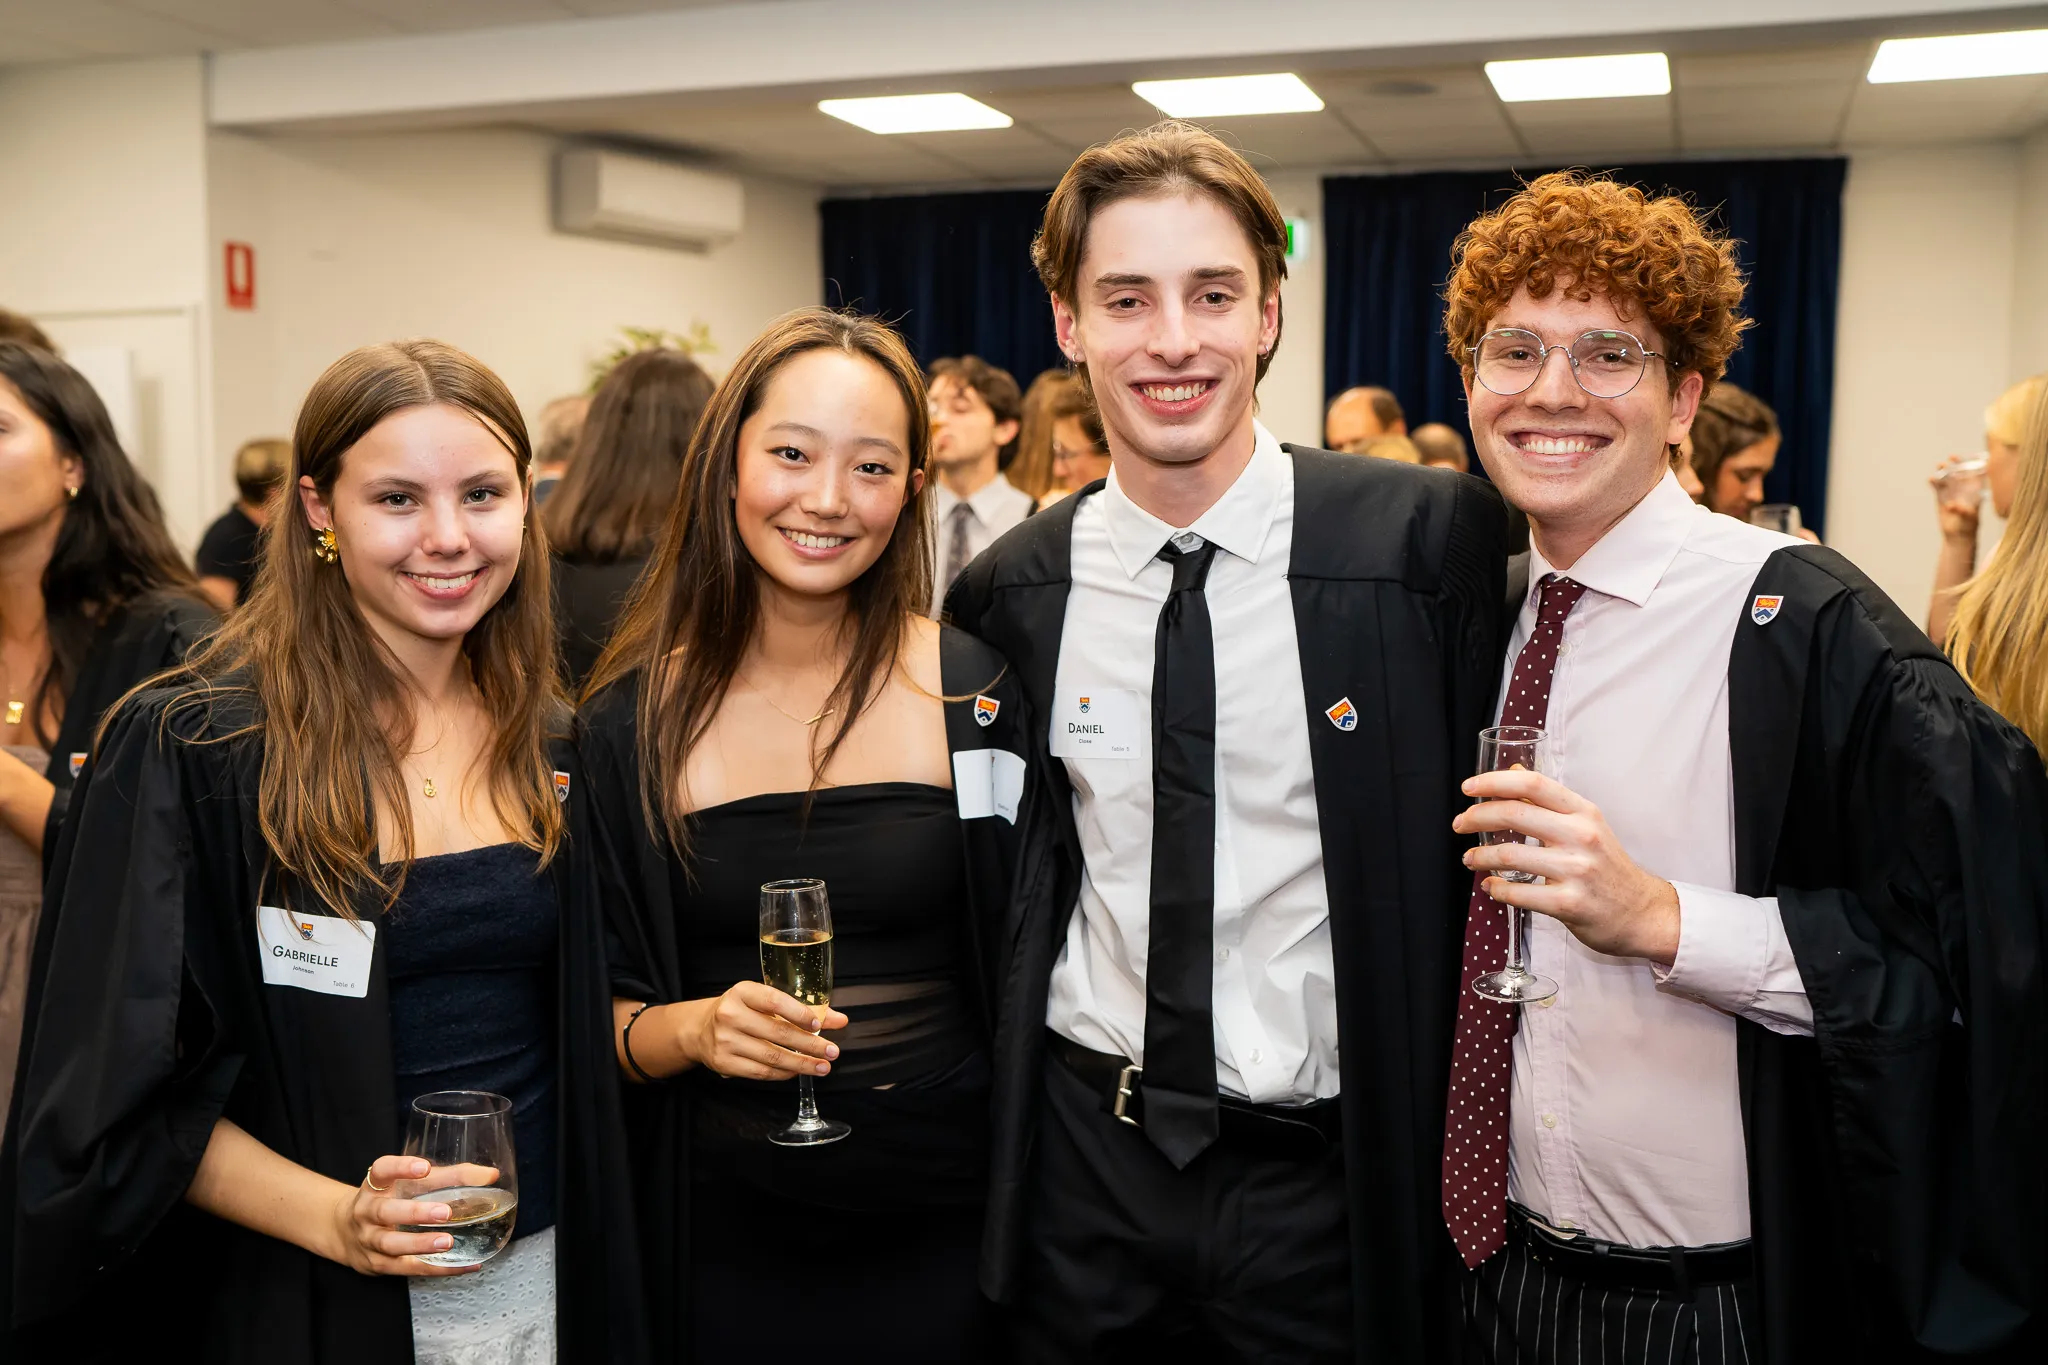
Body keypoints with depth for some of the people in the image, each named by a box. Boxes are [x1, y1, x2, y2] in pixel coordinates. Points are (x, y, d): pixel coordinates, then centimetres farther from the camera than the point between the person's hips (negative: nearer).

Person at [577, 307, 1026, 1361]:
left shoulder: (977, 692, -7)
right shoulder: (633, 723, -6)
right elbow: (597, 1016, 2)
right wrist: (693, 1029, -18)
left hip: (941, 1224, 0)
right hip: (719, 1230, 1)